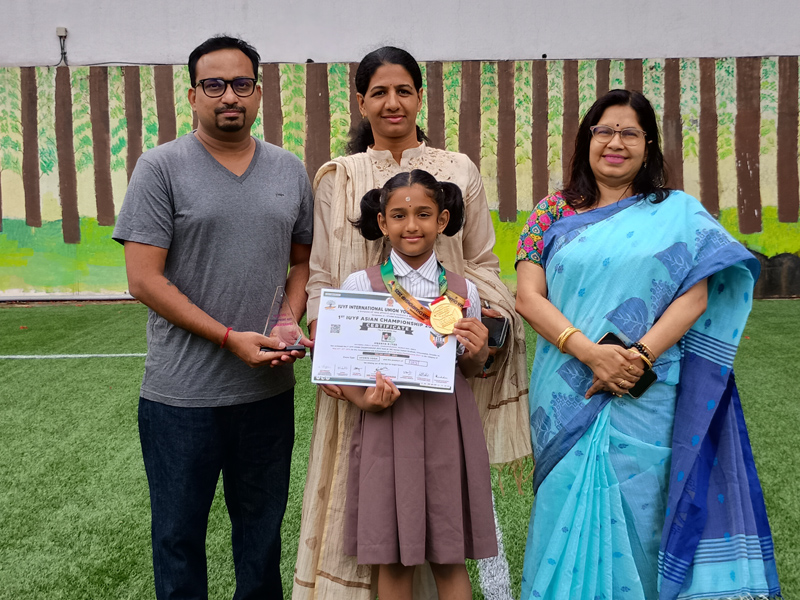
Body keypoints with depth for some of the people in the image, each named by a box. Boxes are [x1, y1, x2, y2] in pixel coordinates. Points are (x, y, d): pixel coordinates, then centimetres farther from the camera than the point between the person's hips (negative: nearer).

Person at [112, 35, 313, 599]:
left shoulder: (289, 170, 8)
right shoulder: (162, 167, -5)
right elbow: (143, 278, -11)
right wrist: (230, 338, -16)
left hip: (269, 388, 4)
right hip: (183, 395, -3)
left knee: (263, 529, 16)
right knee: (179, 532, 11)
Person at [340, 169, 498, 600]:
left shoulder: (463, 291, 5)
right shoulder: (360, 285, -1)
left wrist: (477, 353, -7)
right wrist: (365, 401, -15)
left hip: (447, 424, 2)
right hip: (388, 423, -1)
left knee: (450, 557, 8)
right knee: (393, 561, 6)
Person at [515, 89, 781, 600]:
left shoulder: (679, 213, 7)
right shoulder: (553, 213, 9)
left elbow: (697, 295, -4)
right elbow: (528, 296, -1)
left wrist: (638, 358, -17)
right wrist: (589, 351, -15)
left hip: (647, 402, -1)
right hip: (569, 400, 1)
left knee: (636, 518, 2)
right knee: (571, 516, 3)